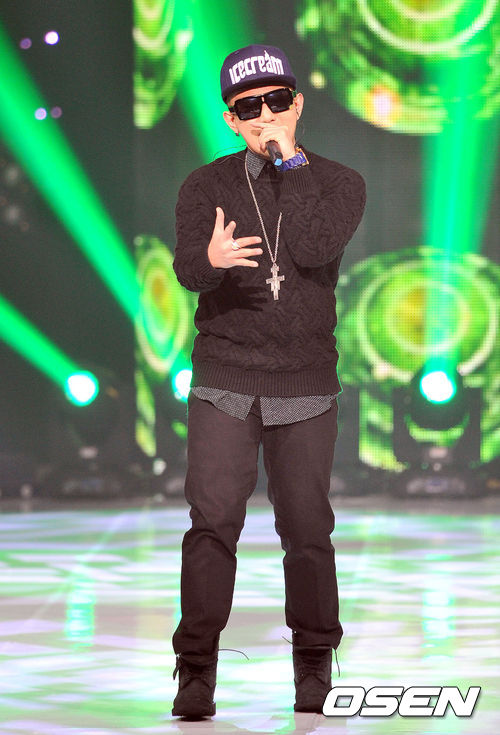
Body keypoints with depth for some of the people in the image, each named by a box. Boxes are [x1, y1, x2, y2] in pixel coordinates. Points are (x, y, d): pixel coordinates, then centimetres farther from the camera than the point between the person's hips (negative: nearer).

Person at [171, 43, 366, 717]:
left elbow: (313, 250, -15)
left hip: (306, 387, 0)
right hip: (224, 382, 0)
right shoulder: (207, 187, 5)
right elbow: (187, 266, -11)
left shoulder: (338, 184, 4)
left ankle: (314, 663, 20)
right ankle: (197, 671, -6)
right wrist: (211, 258, -35)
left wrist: (292, 163, -10)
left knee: (307, 528, 3)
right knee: (213, 522, -11)